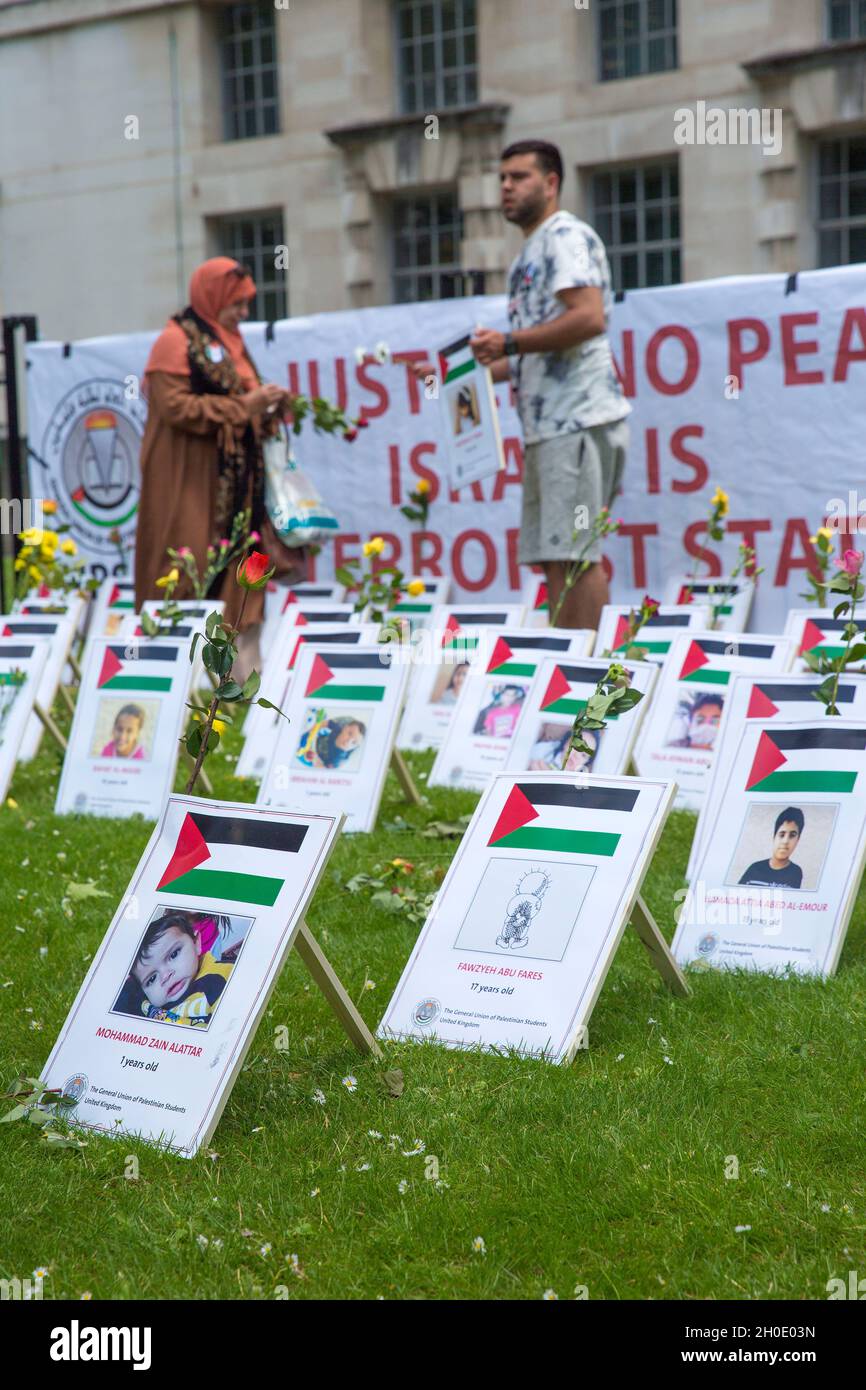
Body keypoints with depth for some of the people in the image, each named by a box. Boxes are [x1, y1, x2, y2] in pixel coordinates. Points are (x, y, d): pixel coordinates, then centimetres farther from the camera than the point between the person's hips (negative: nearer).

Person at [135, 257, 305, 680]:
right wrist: (243, 406, -16)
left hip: (235, 479, 8)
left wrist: (265, 404, 5)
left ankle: (244, 668, 4)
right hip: (190, 479, -8)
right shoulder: (176, 341, -7)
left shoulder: (229, 343, 19)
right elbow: (175, 406, -16)